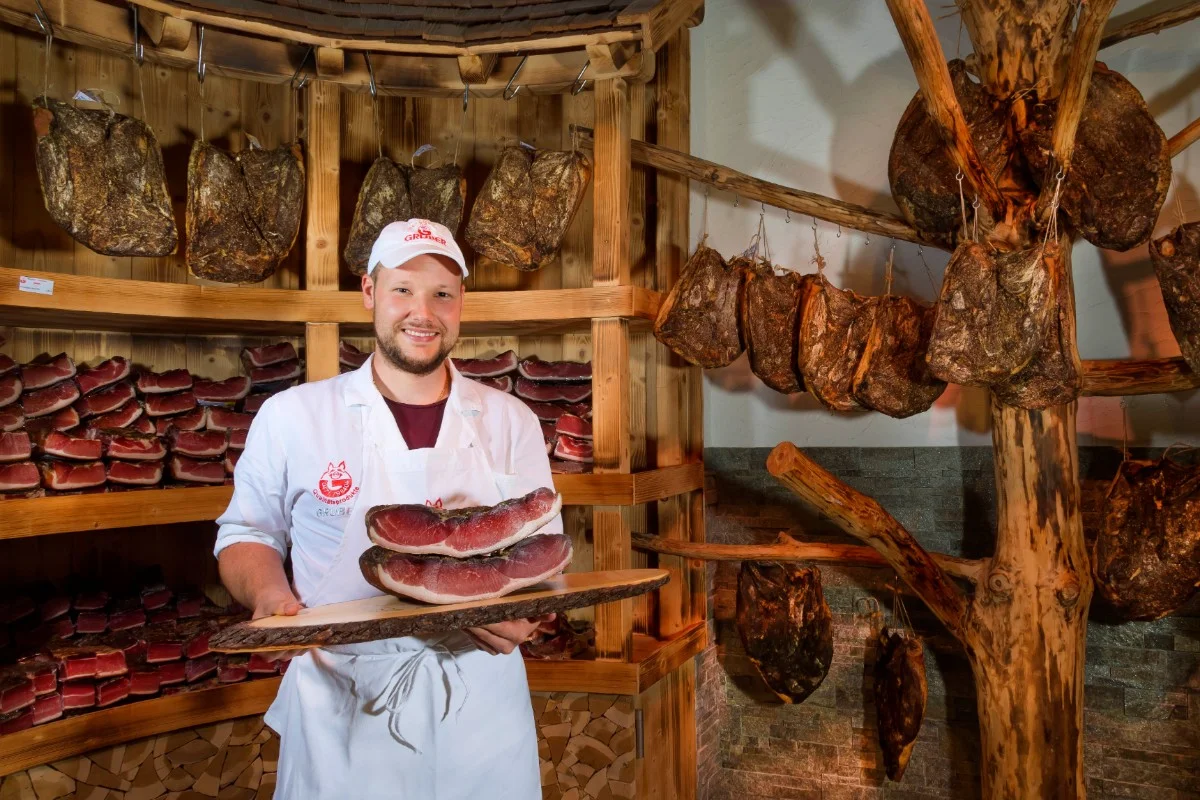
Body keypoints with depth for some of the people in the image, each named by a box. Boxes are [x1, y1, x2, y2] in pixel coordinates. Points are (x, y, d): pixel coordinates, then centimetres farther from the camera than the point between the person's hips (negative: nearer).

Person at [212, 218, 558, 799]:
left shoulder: (511, 422, 0)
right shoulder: (292, 416, -3)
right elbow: (248, 533, 8)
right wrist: (270, 595, -12)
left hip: (480, 708, 2)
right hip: (341, 712, -1)